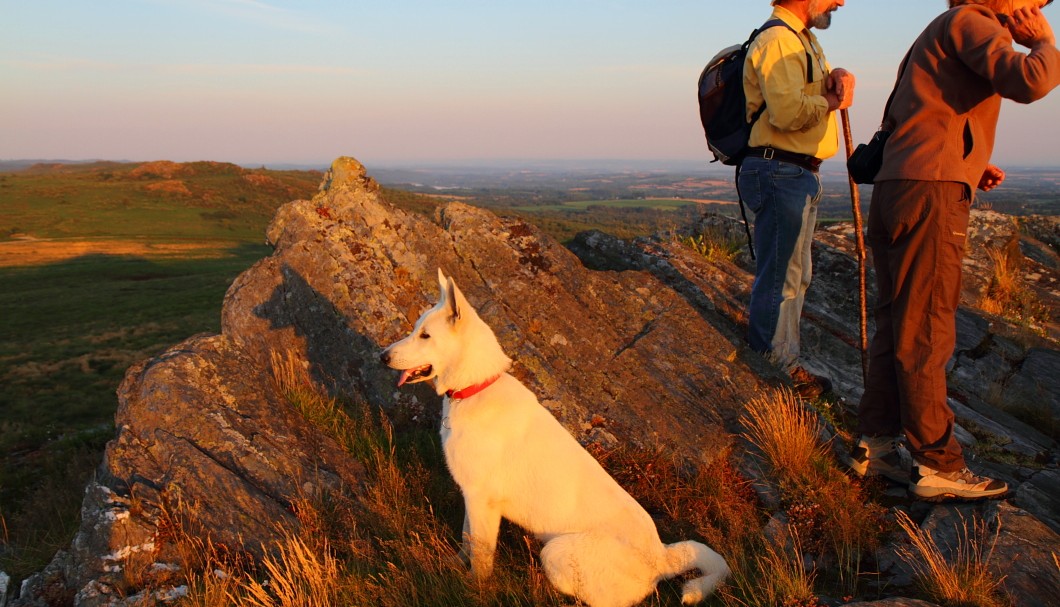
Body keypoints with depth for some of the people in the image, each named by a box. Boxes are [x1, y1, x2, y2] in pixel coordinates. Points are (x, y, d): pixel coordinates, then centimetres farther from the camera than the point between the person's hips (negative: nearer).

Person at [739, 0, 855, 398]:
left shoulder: (806, 40, 20)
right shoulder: (776, 41, -14)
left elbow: (836, 93, 12)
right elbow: (788, 111, -28)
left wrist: (838, 78, -9)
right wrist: (831, 101, -12)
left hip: (803, 174, 11)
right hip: (780, 173, -11)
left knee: (796, 274, 18)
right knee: (780, 277, -6)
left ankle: (785, 362, 29)